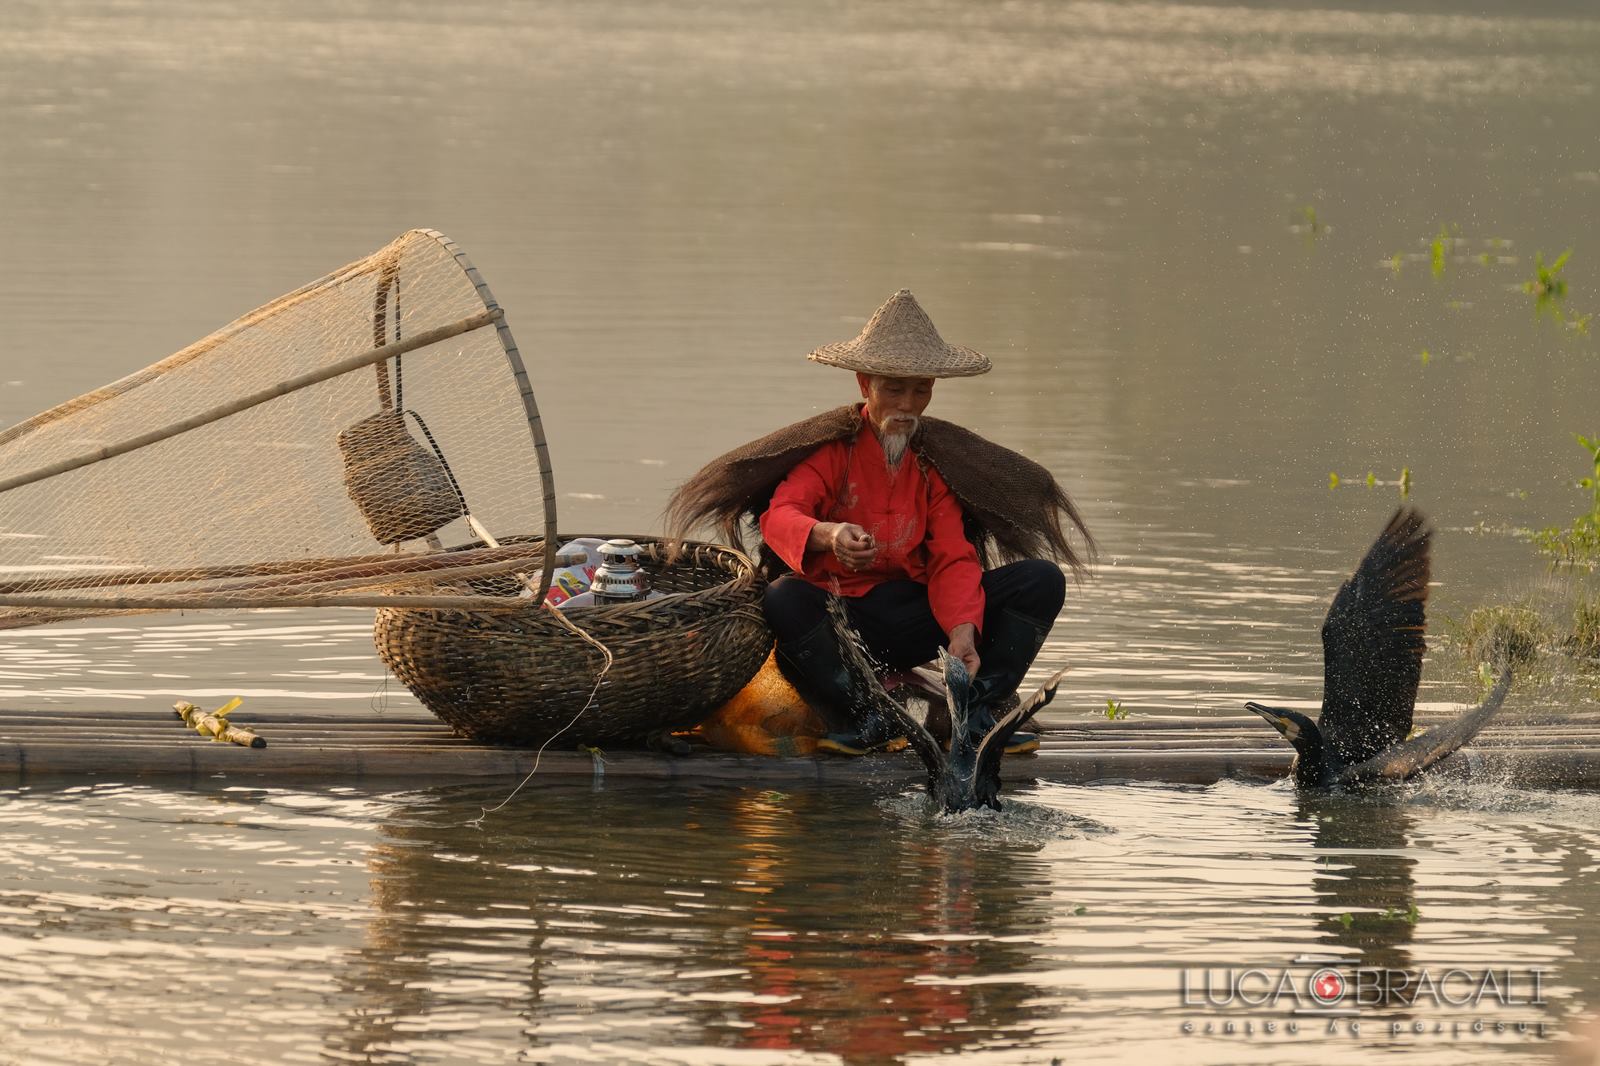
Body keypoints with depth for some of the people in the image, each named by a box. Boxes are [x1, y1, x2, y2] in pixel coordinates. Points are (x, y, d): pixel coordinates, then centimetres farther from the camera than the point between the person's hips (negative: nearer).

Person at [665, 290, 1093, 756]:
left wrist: (963, 630, -21)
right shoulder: (830, 449, -2)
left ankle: (976, 717, -21)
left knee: (1041, 580, -11)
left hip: (913, 621, 4)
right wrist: (828, 535, -44)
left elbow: (953, 558, 0)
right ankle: (860, 721, -34)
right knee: (784, 599, -39)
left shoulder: (936, 459, 10)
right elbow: (779, 516, -20)